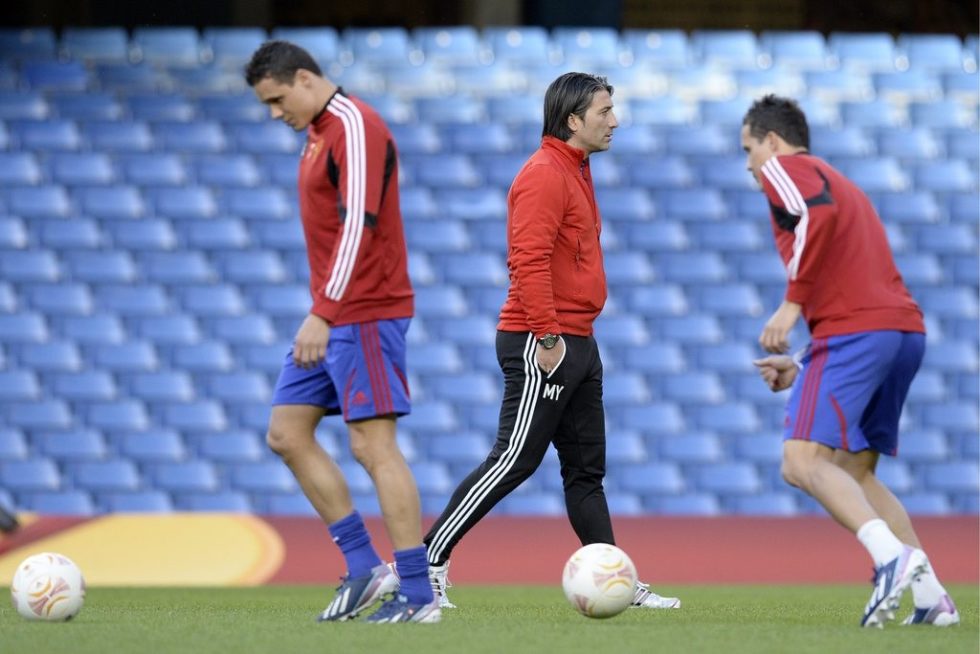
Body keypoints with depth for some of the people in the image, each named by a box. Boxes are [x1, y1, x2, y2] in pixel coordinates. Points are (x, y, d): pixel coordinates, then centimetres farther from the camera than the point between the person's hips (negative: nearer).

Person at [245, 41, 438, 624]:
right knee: (287, 433, 8)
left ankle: (419, 594, -7)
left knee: (373, 445, -10)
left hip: (365, 314, -10)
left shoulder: (355, 128, -14)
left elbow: (357, 227, -22)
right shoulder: (319, 133, 16)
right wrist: (323, 315, 18)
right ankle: (365, 568, 10)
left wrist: (323, 314, -26)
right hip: (331, 319, 10)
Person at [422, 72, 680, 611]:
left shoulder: (574, 171, 18)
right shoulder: (544, 175, -14)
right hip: (543, 344, -10)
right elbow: (529, 260, -23)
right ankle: (429, 561, -4)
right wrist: (547, 336, -24)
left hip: (576, 344, 10)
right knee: (514, 461, -9)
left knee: (586, 467, 10)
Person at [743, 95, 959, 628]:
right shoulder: (843, 186, 32)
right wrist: (800, 369, 30)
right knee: (854, 473, 15)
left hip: (854, 329, -9)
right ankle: (930, 596, 3)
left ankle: (892, 557, -33)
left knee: (802, 462, -14)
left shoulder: (785, 168, 6)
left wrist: (792, 302, -17)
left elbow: (818, 212, -18)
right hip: (907, 328, 9)